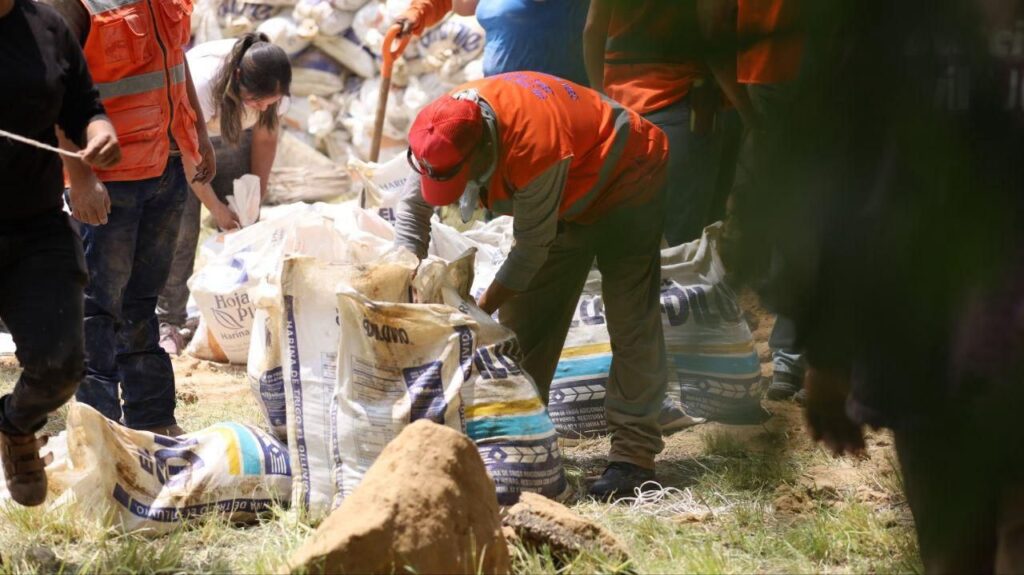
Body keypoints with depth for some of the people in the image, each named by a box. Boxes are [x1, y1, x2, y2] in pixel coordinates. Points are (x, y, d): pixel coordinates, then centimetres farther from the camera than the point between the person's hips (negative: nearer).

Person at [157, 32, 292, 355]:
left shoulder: (272, 88, -27)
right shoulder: (202, 83, -40)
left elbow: (265, 138, -9)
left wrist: (256, 195, -10)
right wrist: (215, 207, -22)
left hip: (234, 140, 4)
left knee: (243, 228, -4)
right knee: (180, 229, -11)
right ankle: (168, 323, -6)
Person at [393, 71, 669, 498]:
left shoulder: (533, 145, -42)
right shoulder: (444, 133, -21)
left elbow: (532, 247, -32)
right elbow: (413, 206, -10)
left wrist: (481, 308, -26)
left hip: (624, 180, -8)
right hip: (564, 198, 8)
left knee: (630, 322, -13)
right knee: (524, 320, 5)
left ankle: (634, 453, -14)